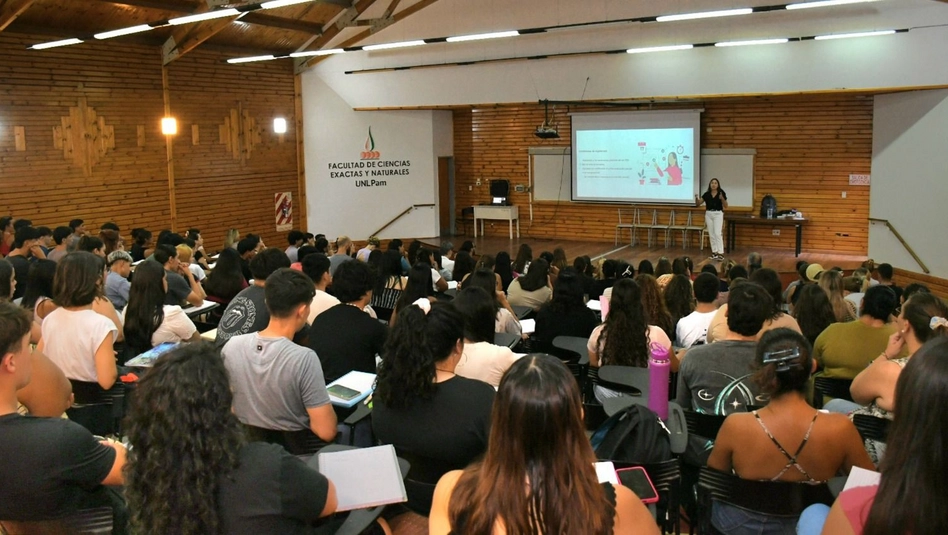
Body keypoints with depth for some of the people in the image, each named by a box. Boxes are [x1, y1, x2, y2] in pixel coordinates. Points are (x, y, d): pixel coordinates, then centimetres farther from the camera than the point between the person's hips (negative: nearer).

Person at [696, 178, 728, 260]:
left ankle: (721, 253, -14)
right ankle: (714, 252, 14)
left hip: (718, 214, -4)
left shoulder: (721, 193, -5)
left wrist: (722, 198, -22)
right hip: (708, 214, 4)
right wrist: (696, 198, -17)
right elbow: (698, 204, 4)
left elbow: (726, 206, -5)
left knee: (717, 233, -14)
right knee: (711, 234, 6)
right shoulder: (706, 194, 4)